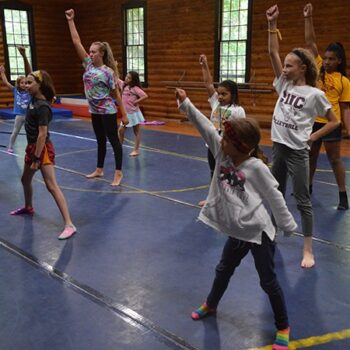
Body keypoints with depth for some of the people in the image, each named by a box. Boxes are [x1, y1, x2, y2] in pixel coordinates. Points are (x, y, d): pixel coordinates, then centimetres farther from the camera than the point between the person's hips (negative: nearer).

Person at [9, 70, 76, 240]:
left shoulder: (42, 107, -23)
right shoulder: (34, 99, 3)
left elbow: (42, 134, -24)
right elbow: (33, 75, 24)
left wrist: (37, 159, -23)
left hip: (42, 148, -10)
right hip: (32, 146, 10)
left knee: (52, 186, -15)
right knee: (25, 179, 26)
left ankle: (69, 225, -17)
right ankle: (28, 207, 52)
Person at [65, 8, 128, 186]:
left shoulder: (108, 72, -13)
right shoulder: (88, 65, 2)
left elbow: (116, 93, -10)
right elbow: (76, 42, 2)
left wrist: (124, 114, -11)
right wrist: (70, 21, -2)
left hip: (107, 112, -7)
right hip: (94, 111, 7)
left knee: (114, 141, -1)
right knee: (100, 141, 17)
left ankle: (118, 173, 4)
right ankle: (99, 170, 27)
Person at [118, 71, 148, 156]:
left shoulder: (135, 88, -15)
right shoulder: (123, 85, 5)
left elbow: (145, 96, -24)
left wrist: (136, 102, -18)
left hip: (133, 113, -7)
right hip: (126, 113, 7)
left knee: (137, 132, 6)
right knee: (121, 130, 8)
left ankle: (136, 150, 12)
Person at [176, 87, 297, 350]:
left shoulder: (257, 168, -20)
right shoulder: (222, 152, -5)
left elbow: (275, 198, -12)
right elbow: (205, 126, -6)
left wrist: (289, 226, -4)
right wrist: (185, 103, -11)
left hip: (259, 233, -6)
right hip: (237, 232, 6)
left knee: (268, 281, 8)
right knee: (223, 270, 25)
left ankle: (283, 327, 28)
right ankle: (211, 305, 50)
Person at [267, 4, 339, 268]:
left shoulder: (315, 94, -9)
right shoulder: (284, 84, 5)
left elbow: (334, 121, -3)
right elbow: (273, 53, 0)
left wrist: (312, 138, -8)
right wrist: (272, 24, -7)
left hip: (297, 151, -6)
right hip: (279, 146, 6)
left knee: (302, 200, -1)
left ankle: (308, 250, 8)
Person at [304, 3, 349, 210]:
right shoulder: (318, 68, 4)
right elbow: (310, 43, -1)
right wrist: (308, 18, -8)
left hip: (331, 123, -3)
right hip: (312, 121, 3)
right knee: (311, 156, 15)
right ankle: (307, 188, 30)